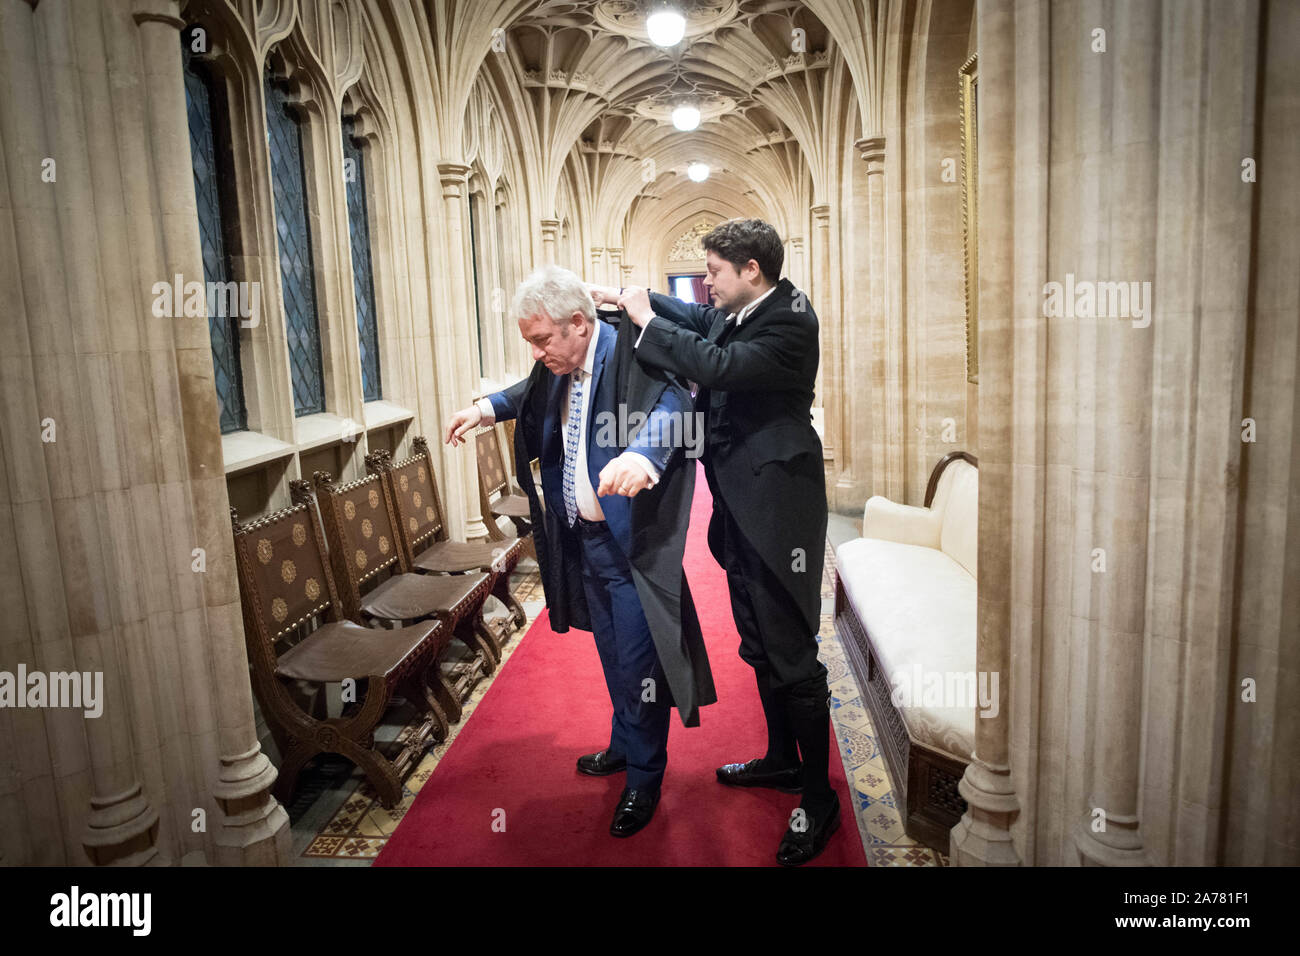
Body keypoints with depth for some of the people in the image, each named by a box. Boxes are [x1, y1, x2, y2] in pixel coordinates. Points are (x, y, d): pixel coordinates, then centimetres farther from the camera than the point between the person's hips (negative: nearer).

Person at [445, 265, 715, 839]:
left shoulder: (630, 354, -21)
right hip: (584, 540, 8)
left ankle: (644, 779, 25)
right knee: (612, 656, 23)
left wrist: (641, 453, -61)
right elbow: (531, 395, 27)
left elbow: (672, 404, -41)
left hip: (632, 544, -7)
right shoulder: (556, 368, 3)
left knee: (639, 663, 4)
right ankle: (624, 746, 45)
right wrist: (486, 409, 12)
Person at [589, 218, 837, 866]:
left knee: (791, 652, -2)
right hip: (742, 504, 10)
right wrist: (630, 299, 16)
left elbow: (720, 366, -30)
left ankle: (818, 796, 14)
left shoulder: (790, 319, -17)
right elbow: (698, 321, 28)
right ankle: (782, 758, 38)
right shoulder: (737, 315, 9)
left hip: (777, 506, -9)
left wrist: (646, 319, -18)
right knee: (760, 642, 20)